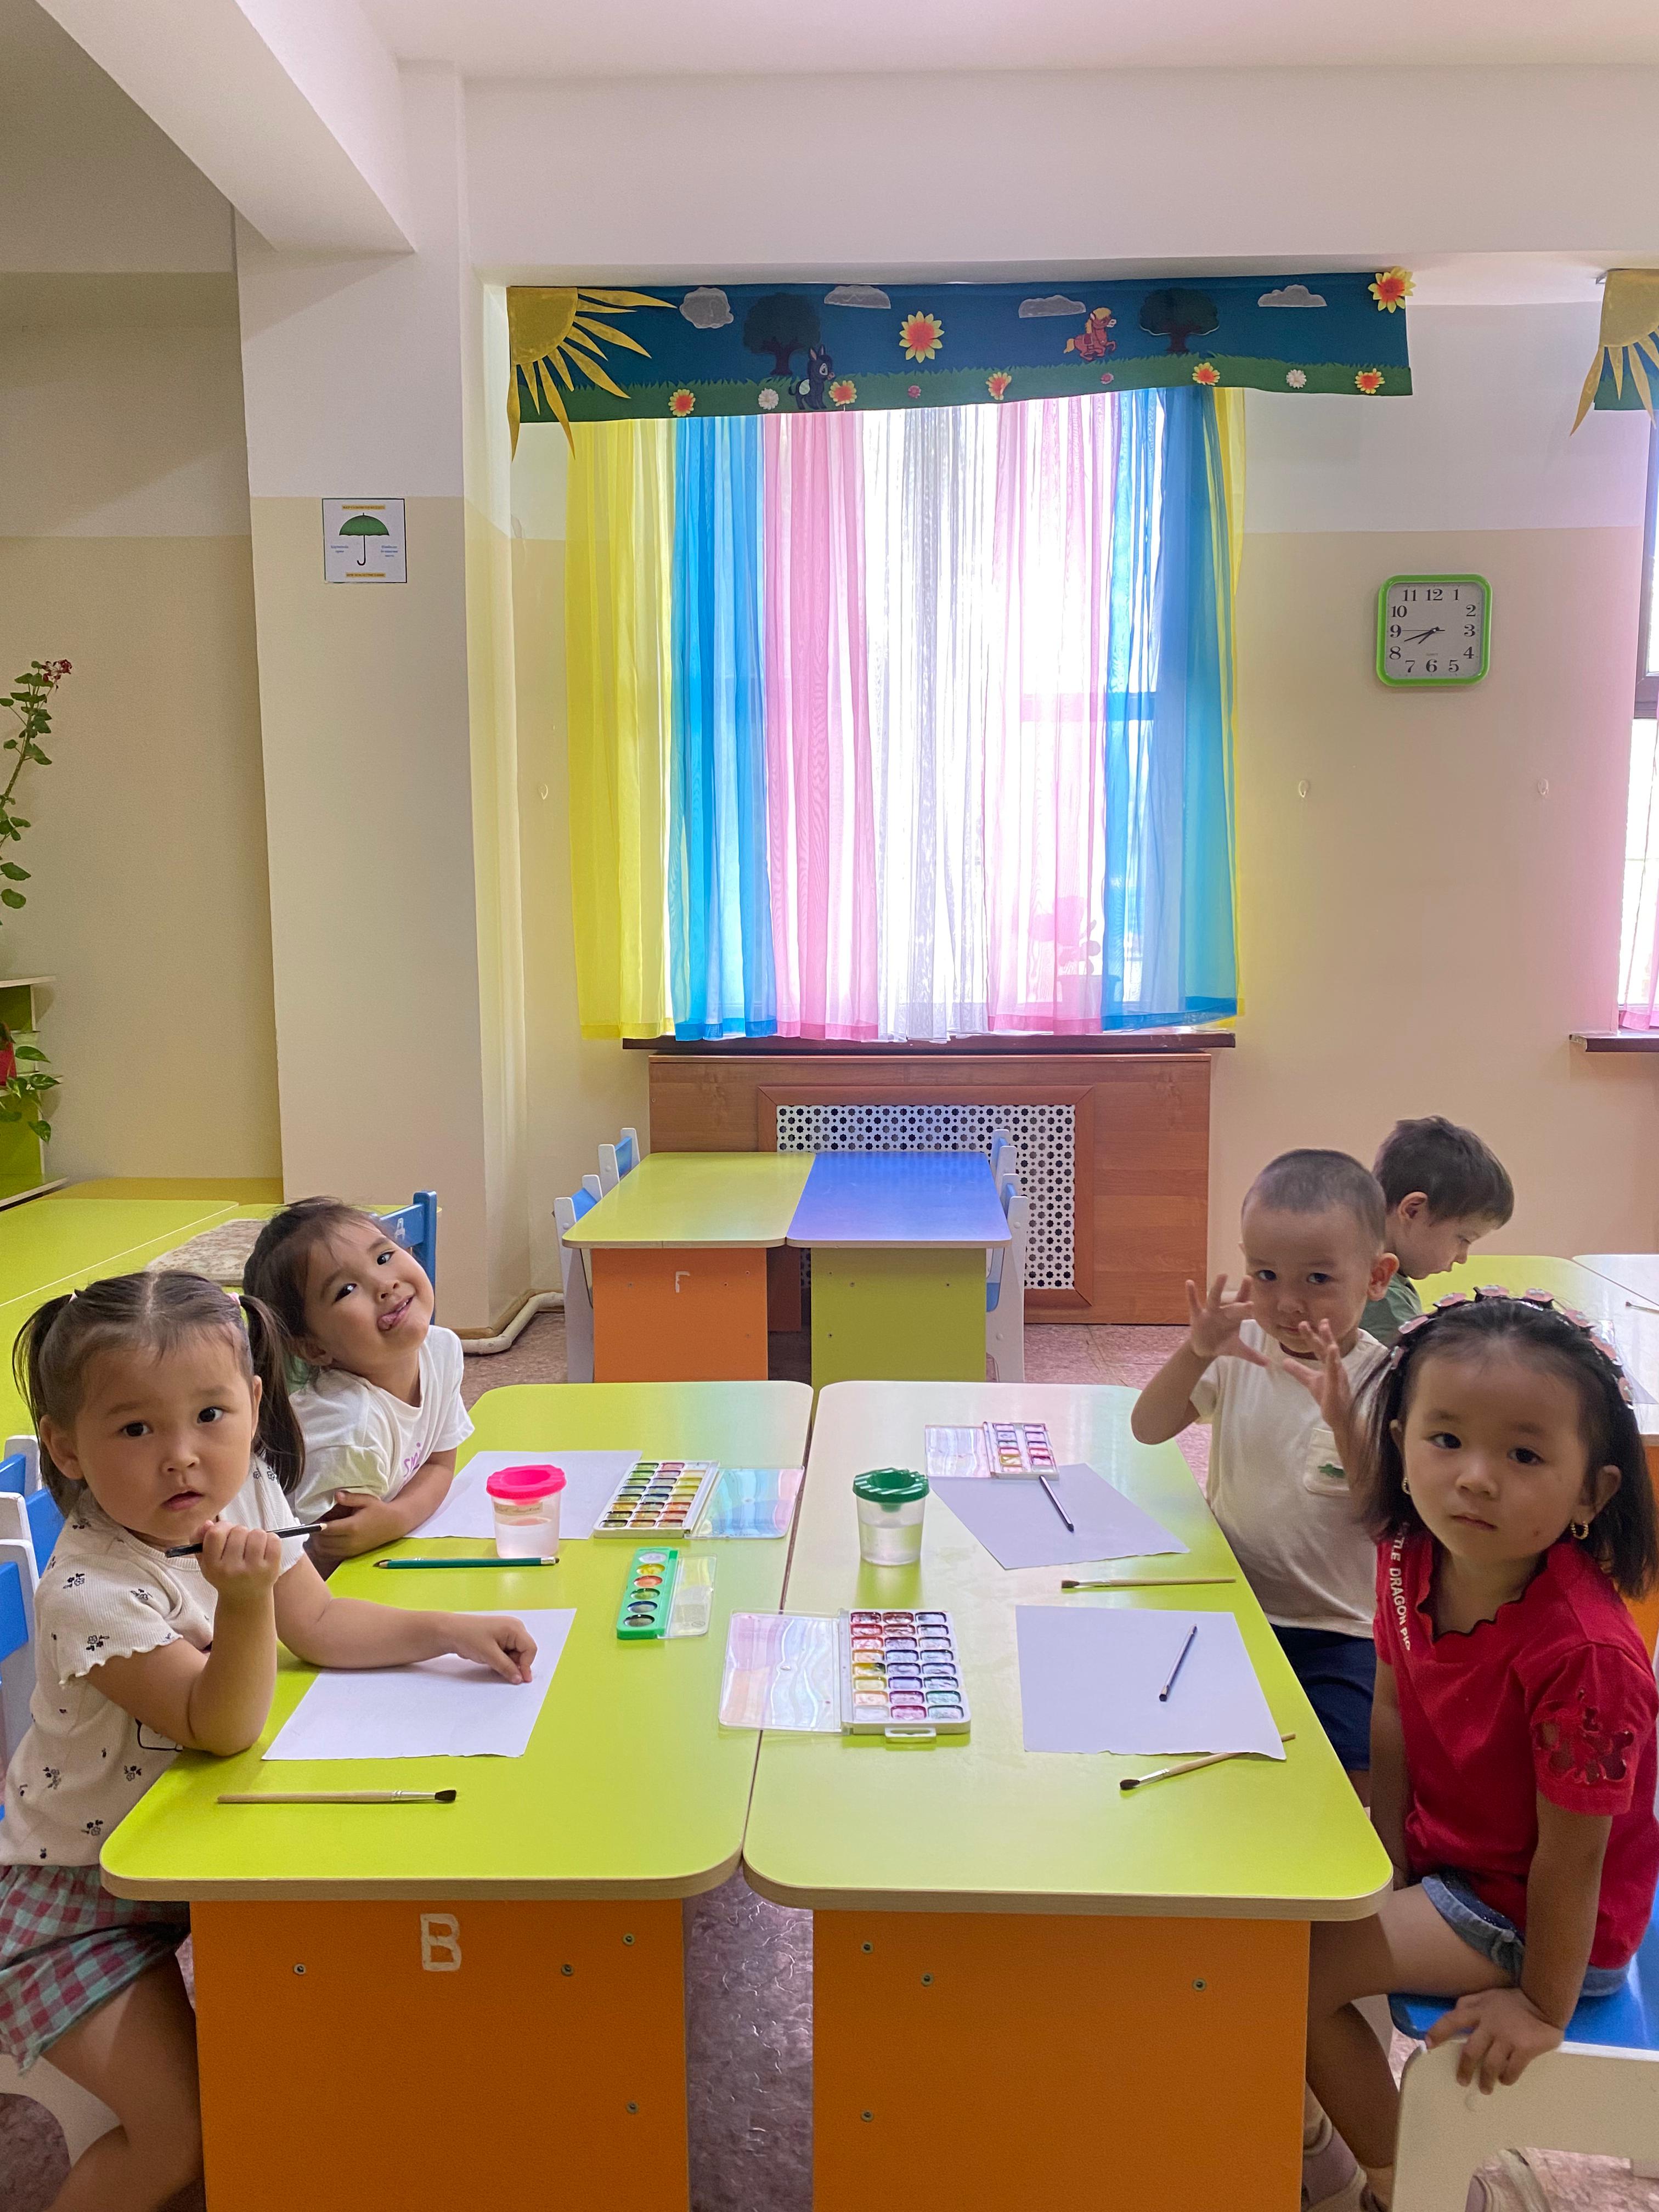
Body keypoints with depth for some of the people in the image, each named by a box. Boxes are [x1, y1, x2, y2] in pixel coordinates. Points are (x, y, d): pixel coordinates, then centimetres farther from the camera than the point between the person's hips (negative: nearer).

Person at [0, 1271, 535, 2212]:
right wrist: (245, 1598, -48)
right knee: (185, 2134, -11)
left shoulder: (248, 1496, -11)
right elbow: (222, 1727, -32)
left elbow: (320, 1624, 2)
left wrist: (450, 1631, -7)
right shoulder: (89, 1593, -33)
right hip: (84, 1896, -6)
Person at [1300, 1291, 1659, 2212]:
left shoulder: (1583, 1657, -36)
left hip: (1526, 1911, -7)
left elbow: (1569, 1859, -25)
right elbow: (1391, 1713, -2)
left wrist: (1542, 2011, -14)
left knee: (1295, 1971, -13)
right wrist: (1390, 1869, 0)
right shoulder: (1409, 1557, -15)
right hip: (1442, 1845, 7)